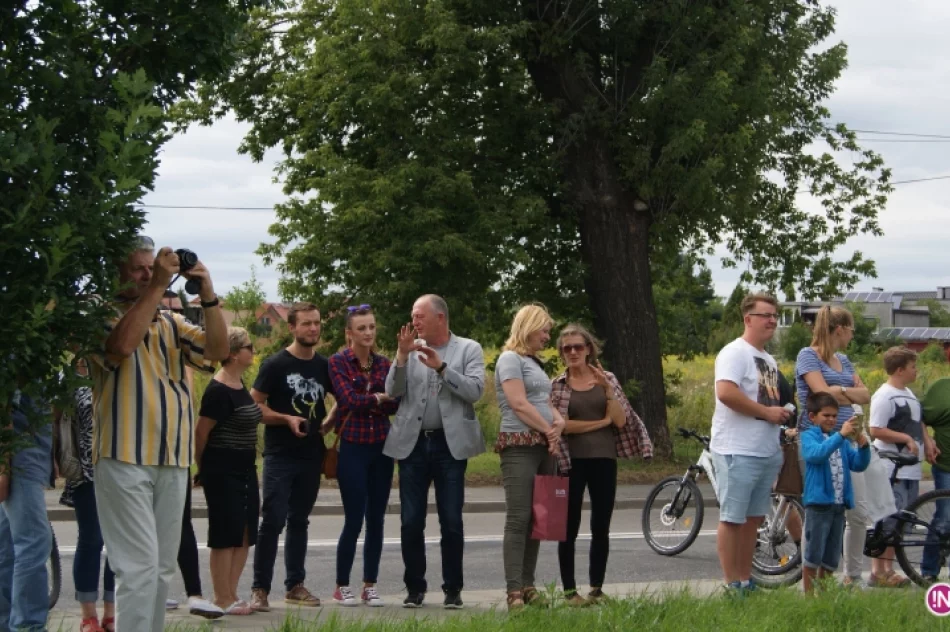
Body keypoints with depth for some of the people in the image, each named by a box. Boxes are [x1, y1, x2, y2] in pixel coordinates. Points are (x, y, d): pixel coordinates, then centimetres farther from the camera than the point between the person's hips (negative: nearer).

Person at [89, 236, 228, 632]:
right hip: (125, 458, -6)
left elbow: (217, 351, 2)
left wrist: (208, 296, -11)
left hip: (173, 459, 6)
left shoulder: (171, 324, 16)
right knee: (139, 566, -13)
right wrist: (158, 286, -22)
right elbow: (122, 345, -24)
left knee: (162, 568, 9)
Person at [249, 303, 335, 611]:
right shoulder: (275, 364, -6)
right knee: (273, 521, -9)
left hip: (311, 455, 5)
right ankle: (260, 588, -5)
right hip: (280, 455, -5)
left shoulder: (324, 366, 8)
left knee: (299, 521, 11)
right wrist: (287, 419, -19)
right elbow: (254, 406, -7)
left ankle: (295, 585, 18)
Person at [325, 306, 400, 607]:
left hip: (381, 447, 4)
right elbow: (349, 400, -13)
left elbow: (396, 403, -2)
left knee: (376, 520, 5)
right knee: (354, 520, -4)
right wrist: (379, 398, -2)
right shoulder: (338, 362, -2)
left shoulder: (383, 364, 9)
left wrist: (363, 402, -16)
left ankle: (370, 586, 14)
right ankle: (342, 586, 8)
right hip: (352, 448, -4)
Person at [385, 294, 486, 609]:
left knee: (451, 522, 1)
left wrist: (441, 367, -16)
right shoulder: (411, 349, 8)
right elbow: (393, 392, 1)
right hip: (412, 443, 2)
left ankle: (452, 589, 11)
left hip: (450, 444, -2)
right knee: (411, 522, 2)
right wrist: (402, 355, -11)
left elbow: (474, 391, -10)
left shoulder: (468, 349, 2)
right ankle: (415, 588, 13)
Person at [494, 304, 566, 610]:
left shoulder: (534, 363, 20)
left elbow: (545, 402, 18)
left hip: (543, 447, 9)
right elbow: (519, 404, -15)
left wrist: (559, 421, -4)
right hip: (519, 446, -9)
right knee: (518, 519, -12)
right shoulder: (510, 359, -6)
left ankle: (528, 586, 9)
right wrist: (549, 430, -9)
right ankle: (513, 592, -14)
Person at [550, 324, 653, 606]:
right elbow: (561, 424, -9)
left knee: (601, 528, 5)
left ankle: (597, 589, 14)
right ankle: (569, 590, 7)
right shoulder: (557, 385, 2)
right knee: (569, 528, 0)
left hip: (604, 461, 2)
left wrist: (607, 389, -13)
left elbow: (620, 420, -1)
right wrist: (601, 422, -8)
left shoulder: (607, 379, 7)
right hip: (572, 463, -2)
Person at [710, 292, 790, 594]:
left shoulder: (769, 360, 19)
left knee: (754, 518, 12)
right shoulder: (735, 353, -10)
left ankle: (746, 581, 18)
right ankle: (731, 585, -2)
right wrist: (767, 412, -18)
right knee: (732, 518, -5)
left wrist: (782, 417, 12)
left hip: (767, 452, 9)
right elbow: (726, 393, -24)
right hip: (738, 452, -9)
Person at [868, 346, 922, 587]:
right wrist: (906, 438, -18)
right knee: (889, 520, -9)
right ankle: (877, 572, -5)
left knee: (901, 522, 11)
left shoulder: (909, 394, 16)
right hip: (892, 470, -9)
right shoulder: (885, 396, -12)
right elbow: (876, 430, -18)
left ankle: (888, 569, 18)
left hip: (910, 470, 9)